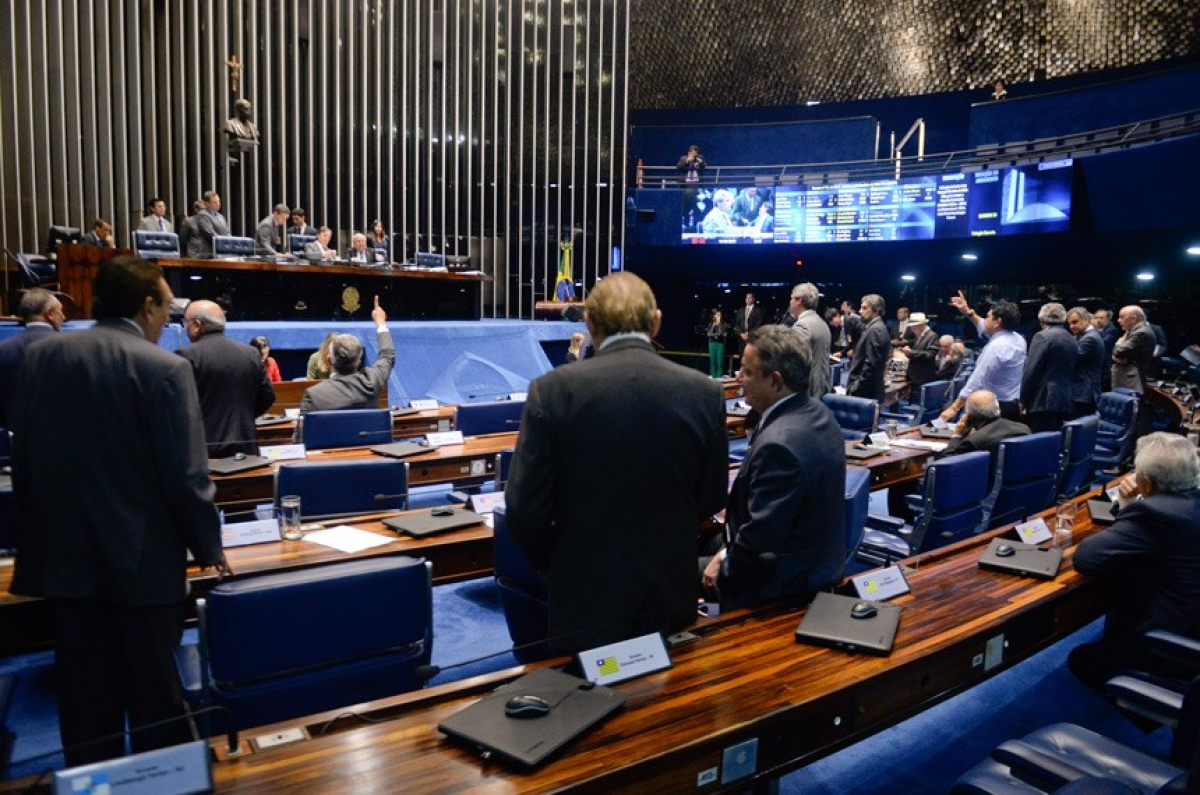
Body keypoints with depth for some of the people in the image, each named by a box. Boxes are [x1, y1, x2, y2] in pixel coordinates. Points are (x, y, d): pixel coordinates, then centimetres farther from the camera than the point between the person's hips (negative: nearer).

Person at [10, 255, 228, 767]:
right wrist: (207, 546, -3)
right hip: (143, 556, -5)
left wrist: (39, 527, 20)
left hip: (64, 552, 5)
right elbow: (185, 474, -16)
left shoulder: (40, 357, 2)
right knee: (155, 693, 9)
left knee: (85, 695, 15)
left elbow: (22, 456, 9)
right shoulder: (164, 368, -16)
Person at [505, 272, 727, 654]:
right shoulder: (704, 392, -8)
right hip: (671, 598, 3)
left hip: (586, 599, -2)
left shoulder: (553, 390, -15)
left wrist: (554, 567, 8)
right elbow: (711, 499, 4)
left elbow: (525, 509, -11)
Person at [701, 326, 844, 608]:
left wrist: (725, 567, -12)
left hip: (787, 584, -9)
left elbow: (761, 538, -28)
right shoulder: (817, 412, -1)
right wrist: (735, 503, 7)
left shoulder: (779, 443, -31)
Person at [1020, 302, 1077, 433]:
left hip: (1043, 402, -8)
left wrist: (1023, 400, -5)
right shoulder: (1072, 340, 16)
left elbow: (1031, 371, -10)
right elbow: (1071, 370, 17)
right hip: (1065, 402, 8)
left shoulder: (1043, 337, -7)